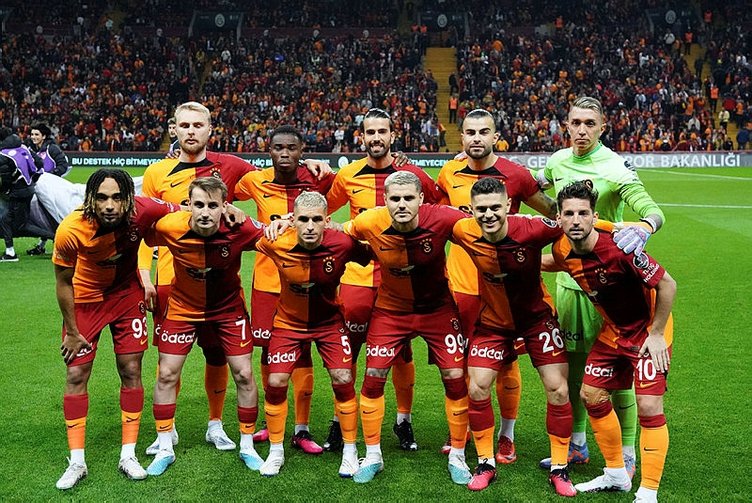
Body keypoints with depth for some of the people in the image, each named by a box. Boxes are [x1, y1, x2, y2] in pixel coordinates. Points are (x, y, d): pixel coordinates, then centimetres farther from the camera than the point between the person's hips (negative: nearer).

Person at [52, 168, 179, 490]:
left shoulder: (144, 210, -30)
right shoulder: (70, 231, -31)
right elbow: (63, 283, -15)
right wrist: (72, 332, -7)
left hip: (127, 293, 1)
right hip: (85, 298, -1)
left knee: (131, 371, 2)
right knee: (76, 374, 0)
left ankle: (128, 456, 16)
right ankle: (77, 462, 14)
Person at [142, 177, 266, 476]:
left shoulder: (240, 229, -28)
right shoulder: (169, 227, -27)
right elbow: (144, 239, -5)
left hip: (228, 308, 0)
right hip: (183, 307, 1)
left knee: (243, 375, 0)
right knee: (167, 375, 1)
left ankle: (247, 446, 20)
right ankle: (164, 449, 20)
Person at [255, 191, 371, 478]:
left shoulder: (343, 244, -26)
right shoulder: (276, 244, -23)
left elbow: (369, 256, -7)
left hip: (329, 322, 0)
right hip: (288, 322, 1)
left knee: (343, 381, -7)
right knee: (276, 383, -3)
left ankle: (350, 452, 13)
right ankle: (276, 452, 18)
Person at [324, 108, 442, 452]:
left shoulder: (412, 175, -2)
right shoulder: (347, 176, 2)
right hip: (357, 276, 1)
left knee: (401, 354, 9)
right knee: (346, 353, 5)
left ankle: (404, 421, 28)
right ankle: (340, 421, 21)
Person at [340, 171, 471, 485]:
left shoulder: (442, 219, -28)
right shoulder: (369, 223, -23)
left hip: (438, 307, -1)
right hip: (391, 309, 1)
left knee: (455, 377, -2)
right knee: (373, 377, 0)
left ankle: (457, 456, 20)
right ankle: (372, 456, 20)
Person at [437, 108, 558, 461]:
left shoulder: (515, 175, -8)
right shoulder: (449, 174, 2)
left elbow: (555, 213, 2)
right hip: (460, 282, 3)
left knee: (505, 362, 5)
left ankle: (507, 435, 22)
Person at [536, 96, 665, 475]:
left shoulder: (615, 167, -14)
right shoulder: (558, 161, 5)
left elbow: (653, 211, -25)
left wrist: (641, 227, -45)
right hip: (569, 276, 6)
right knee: (573, 363, 15)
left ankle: (626, 456, 14)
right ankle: (577, 445, 31)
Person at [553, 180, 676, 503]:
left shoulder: (618, 247, -31)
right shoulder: (562, 251, -12)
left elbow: (667, 284, -24)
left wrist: (656, 334, -19)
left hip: (649, 331, -7)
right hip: (613, 331, 7)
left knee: (648, 406, -13)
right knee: (591, 396, 10)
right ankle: (616, 476, 29)